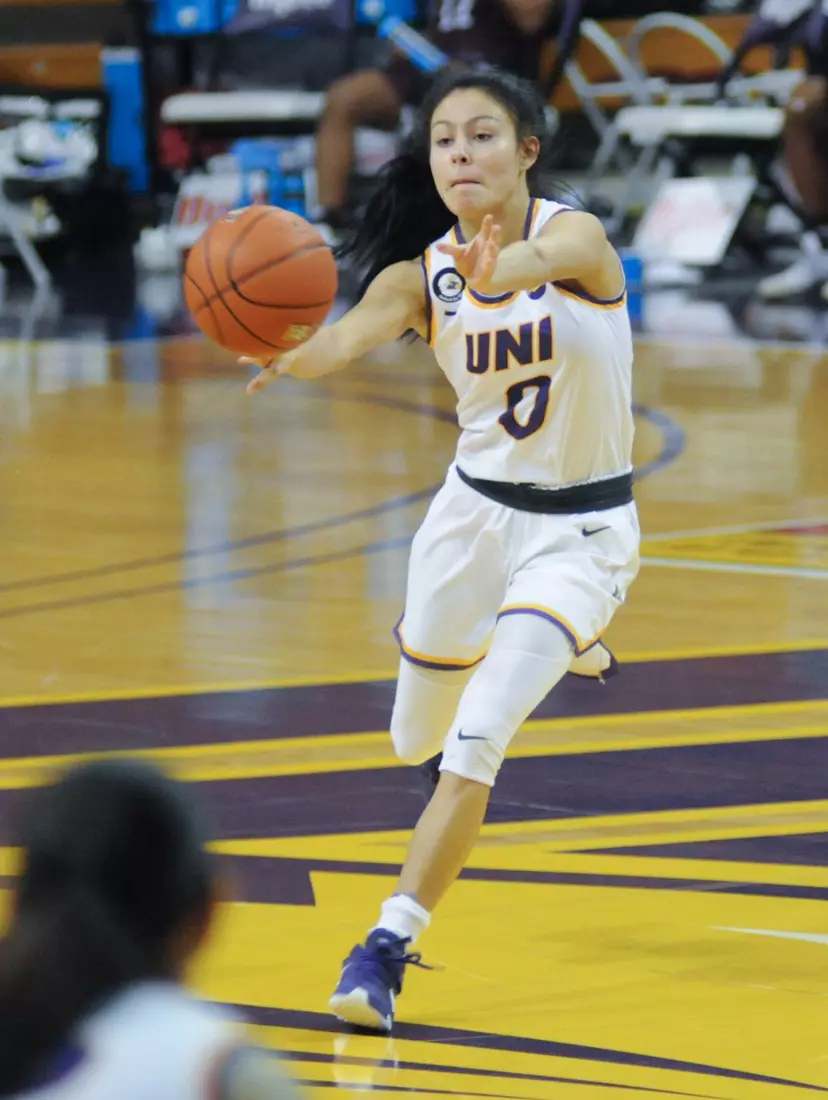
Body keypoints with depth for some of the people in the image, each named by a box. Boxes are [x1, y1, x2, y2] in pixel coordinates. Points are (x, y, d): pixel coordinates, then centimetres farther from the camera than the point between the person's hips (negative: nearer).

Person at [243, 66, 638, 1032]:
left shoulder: (576, 235, -18)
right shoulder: (421, 275, -9)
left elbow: (546, 259, -44)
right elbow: (347, 336, -30)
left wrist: (501, 271, -69)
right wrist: (285, 354, -54)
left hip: (581, 529, -5)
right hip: (474, 509, 5)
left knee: (476, 741, -21)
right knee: (416, 742, 20)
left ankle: (388, 949, -13)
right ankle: (550, 644, 52)